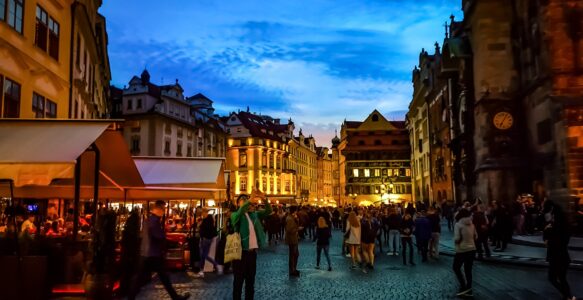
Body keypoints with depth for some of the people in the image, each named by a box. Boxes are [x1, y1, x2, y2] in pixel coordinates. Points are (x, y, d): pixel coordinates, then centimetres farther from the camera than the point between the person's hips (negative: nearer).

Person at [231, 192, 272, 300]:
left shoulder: (254, 214, 13)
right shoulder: (235, 215, -2)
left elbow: (268, 211, 3)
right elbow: (239, 213, -25)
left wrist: (265, 199, -16)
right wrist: (249, 201, -39)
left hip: (253, 252, 5)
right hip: (241, 251, -5)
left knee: (250, 280, 13)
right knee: (238, 280, 1)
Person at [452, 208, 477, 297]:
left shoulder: (458, 224, -12)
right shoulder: (471, 224, 6)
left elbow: (457, 238, -18)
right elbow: (476, 236, 13)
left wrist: (455, 241, 2)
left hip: (462, 250, -6)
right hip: (472, 249, 6)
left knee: (456, 268, 11)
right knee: (468, 270, 13)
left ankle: (464, 287, 3)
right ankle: (469, 290, 18)